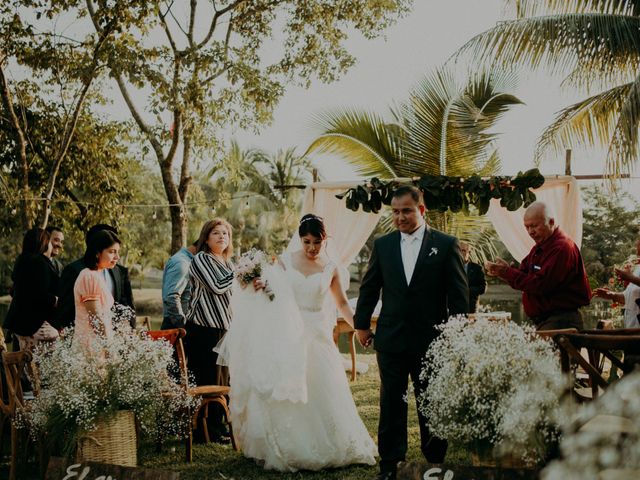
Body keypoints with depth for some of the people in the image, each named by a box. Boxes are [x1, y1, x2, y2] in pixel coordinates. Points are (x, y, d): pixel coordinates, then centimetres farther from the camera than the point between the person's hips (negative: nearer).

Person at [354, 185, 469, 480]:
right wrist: (362, 325, 13)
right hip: (391, 339, 2)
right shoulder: (382, 245, 6)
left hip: (432, 340, -2)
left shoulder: (446, 244, -2)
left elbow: (459, 292, -1)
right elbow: (369, 288, 13)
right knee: (391, 405, 6)